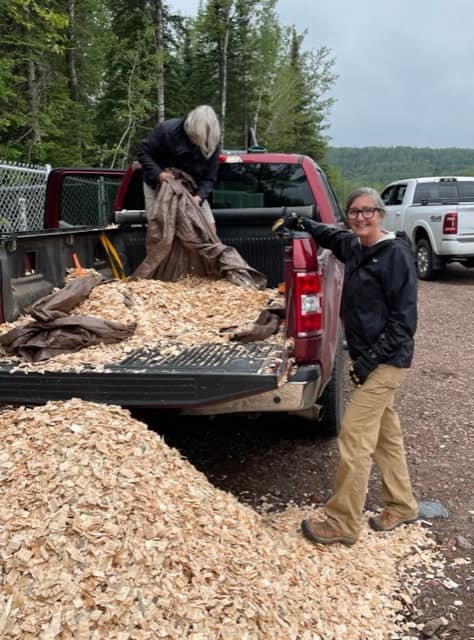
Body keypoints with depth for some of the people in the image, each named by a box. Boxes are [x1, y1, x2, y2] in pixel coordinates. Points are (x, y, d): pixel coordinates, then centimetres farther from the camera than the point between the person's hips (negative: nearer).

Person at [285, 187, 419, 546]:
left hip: (385, 362, -8)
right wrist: (304, 224, 17)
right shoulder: (354, 246, 7)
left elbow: (404, 318, -18)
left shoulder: (396, 254, -15)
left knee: (354, 438, -7)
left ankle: (342, 525, 4)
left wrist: (370, 360, -20)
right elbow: (333, 236, 32)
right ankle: (402, 507, 34)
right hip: (370, 358, 8)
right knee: (386, 434, 18)